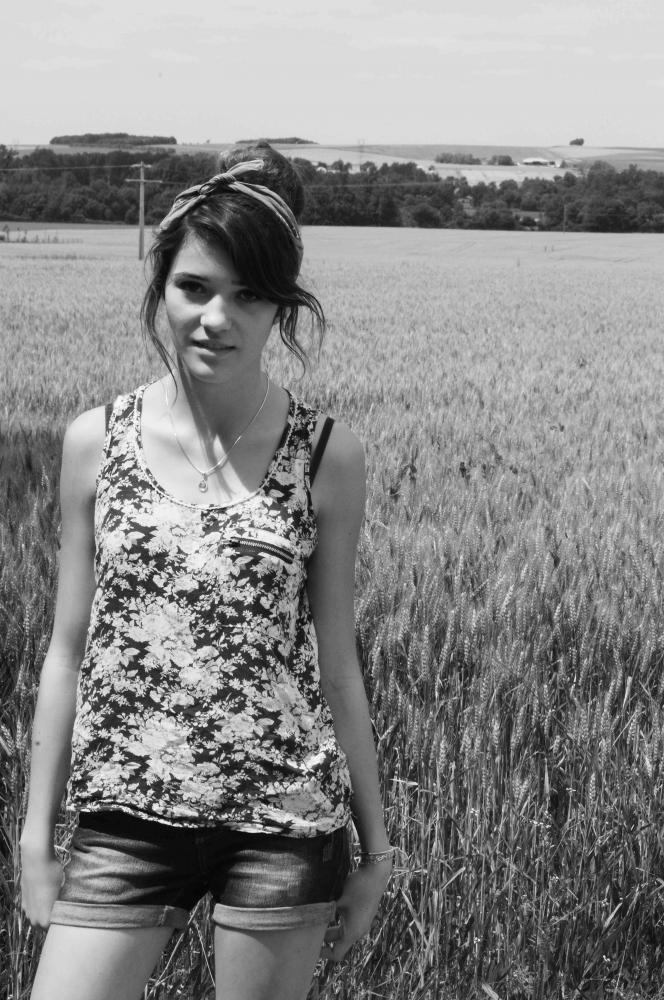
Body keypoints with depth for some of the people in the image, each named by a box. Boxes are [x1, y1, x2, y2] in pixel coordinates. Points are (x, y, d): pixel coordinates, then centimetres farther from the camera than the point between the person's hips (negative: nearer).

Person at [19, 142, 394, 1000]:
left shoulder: (326, 456, -4)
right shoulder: (97, 442, 0)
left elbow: (336, 664, 3)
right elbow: (67, 651, 5)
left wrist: (374, 844, 8)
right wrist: (36, 834, 6)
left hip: (283, 820, -1)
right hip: (123, 818, 1)